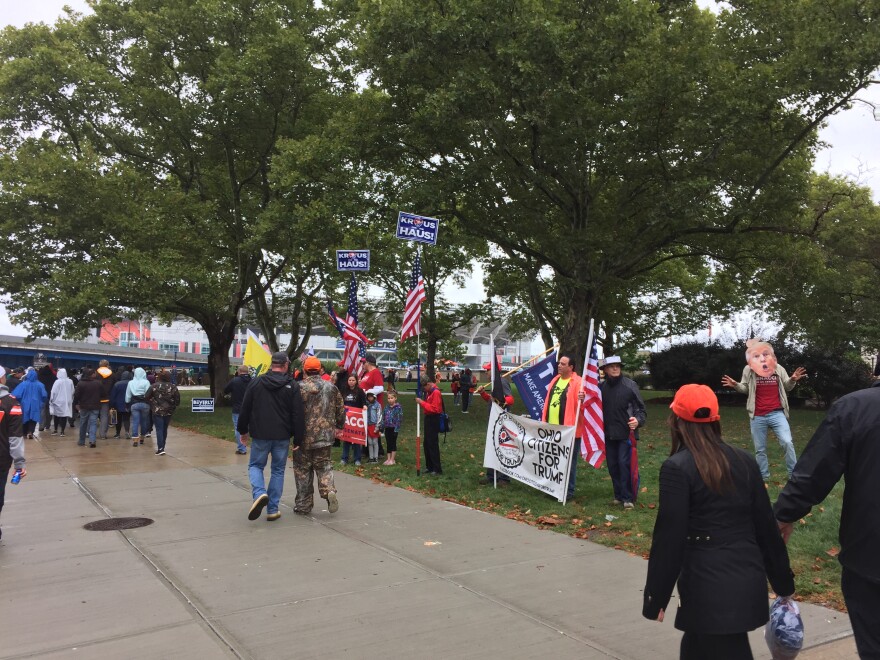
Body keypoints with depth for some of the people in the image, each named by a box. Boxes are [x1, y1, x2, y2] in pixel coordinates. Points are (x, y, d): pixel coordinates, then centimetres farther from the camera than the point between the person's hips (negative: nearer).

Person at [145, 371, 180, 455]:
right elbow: (177, 399, -2)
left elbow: (146, 397, -6)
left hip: (157, 411, -3)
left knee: (159, 430, -3)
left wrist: (152, 404, 8)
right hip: (168, 411, 3)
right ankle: (162, 447, 23)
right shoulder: (173, 387, -3)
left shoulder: (154, 386, -7)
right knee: (164, 429, 15)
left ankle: (160, 449, -12)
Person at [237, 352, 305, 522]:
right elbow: (298, 415, -8)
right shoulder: (293, 386, -6)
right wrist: (298, 439, 0)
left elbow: (245, 409, 5)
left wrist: (243, 431, 17)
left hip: (260, 435, 0)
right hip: (282, 437, 0)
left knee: (255, 465, 15)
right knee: (278, 470, 12)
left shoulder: (257, 383, 0)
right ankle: (272, 509, 12)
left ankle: (259, 493, -13)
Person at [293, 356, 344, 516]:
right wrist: (339, 425, 26)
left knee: (302, 469, 9)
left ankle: (303, 504, 14)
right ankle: (329, 490, -9)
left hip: (304, 436, -3)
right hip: (325, 435, 3)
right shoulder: (331, 388, 3)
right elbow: (340, 410, 10)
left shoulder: (300, 388, -12)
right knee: (324, 465, 16)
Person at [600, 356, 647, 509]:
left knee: (625, 463, -8)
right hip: (608, 434, 4)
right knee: (612, 465, 10)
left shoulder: (630, 384, -6)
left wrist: (638, 420, -22)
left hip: (626, 433, -4)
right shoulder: (601, 387, 5)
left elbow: (640, 408, -4)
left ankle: (628, 497, 2)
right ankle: (618, 495, 23)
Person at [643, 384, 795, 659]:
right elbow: (766, 526, 9)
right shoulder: (744, 461, 4)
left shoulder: (677, 468, -13)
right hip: (749, 583, 7)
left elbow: (669, 538, -14)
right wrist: (783, 582, 19)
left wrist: (655, 597, -5)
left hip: (710, 588, -7)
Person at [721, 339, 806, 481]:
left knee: (787, 443, -11)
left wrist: (792, 380, -10)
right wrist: (735, 385, -12)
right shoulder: (748, 370, -2)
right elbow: (745, 389, 9)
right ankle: (763, 477, 21)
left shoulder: (778, 369, 1)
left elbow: (787, 388, 11)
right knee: (760, 449, 8)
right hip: (757, 417, 0)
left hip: (777, 413, 0)